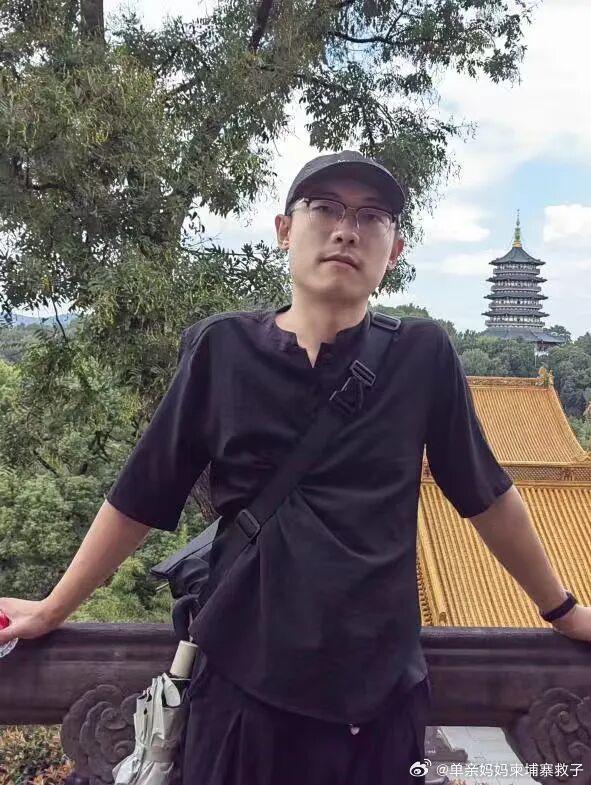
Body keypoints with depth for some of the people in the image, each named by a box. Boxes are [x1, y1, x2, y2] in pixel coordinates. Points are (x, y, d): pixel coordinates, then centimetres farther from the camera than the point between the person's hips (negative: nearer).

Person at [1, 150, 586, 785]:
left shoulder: (423, 354, -5)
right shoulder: (222, 348, -5)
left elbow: (488, 495, 5)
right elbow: (141, 496, 2)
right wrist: (53, 609, 9)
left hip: (381, 699, 1)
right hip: (240, 689, 0)